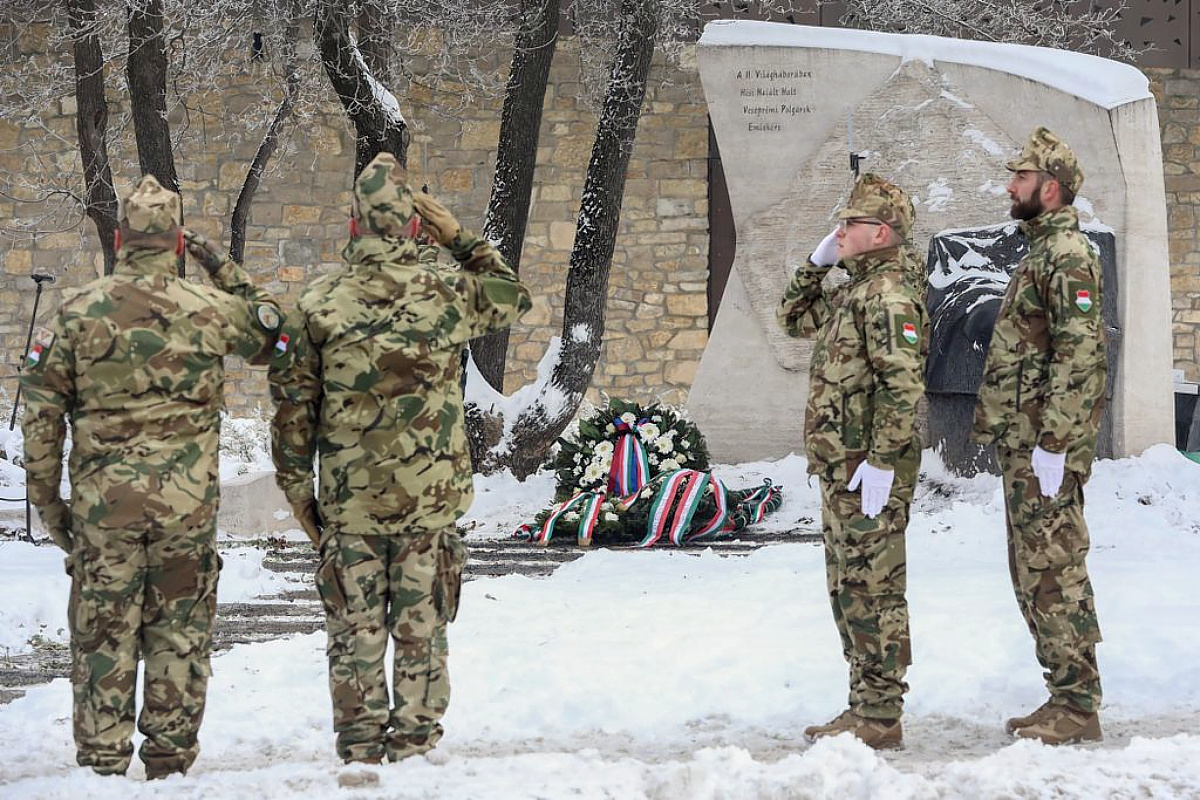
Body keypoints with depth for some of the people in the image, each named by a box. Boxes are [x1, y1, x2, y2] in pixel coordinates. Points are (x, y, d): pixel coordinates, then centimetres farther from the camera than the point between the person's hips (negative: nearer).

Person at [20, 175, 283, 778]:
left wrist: (46, 498, 8)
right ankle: (170, 760, 14)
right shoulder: (210, 308, -2)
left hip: (103, 501, 0)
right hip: (189, 501, 0)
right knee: (180, 633, 10)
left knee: (102, 635, 7)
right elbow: (269, 335, 18)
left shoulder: (79, 311, -1)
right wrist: (224, 270, 18)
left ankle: (102, 763, 9)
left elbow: (41, 412, 0)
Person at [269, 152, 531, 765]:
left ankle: (360, 751, 11)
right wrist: (461, 240, 17)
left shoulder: (319, 303, -5)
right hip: (430, 497, 0)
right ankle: (415, 745, 12)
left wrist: (296, 486, 8)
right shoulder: (447, 294, -5)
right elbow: (514, 297, 17)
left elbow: (293, 404, -1)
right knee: (422, 632, 9)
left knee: (355, 633, 7)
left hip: (347, 502, 0)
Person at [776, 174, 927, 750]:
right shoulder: (853, 291, 16)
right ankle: (866, 707, 20)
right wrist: (817, 263, 17)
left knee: (872, 589, -7)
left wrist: (881, 463, -25)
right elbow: (793, 318, 32)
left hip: (869, 469, -10)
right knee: (850, 588, 14)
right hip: (840, 466, 10)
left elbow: (903, 386, -22)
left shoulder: (889, 293, -15)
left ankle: (880, 719, -4)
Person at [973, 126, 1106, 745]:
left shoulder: (1068, 255, -13)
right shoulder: (1040, 253, 19)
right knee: (1033, 572, 12)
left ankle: (1077, 706, -5)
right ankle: (1065, 697, 17)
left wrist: (1053, 444, -24)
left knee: (1054, 571, -9)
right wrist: (997, 430, 21)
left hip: (1046, 445, -10)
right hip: (1022, 444, 10)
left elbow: (1078, 354, -21)